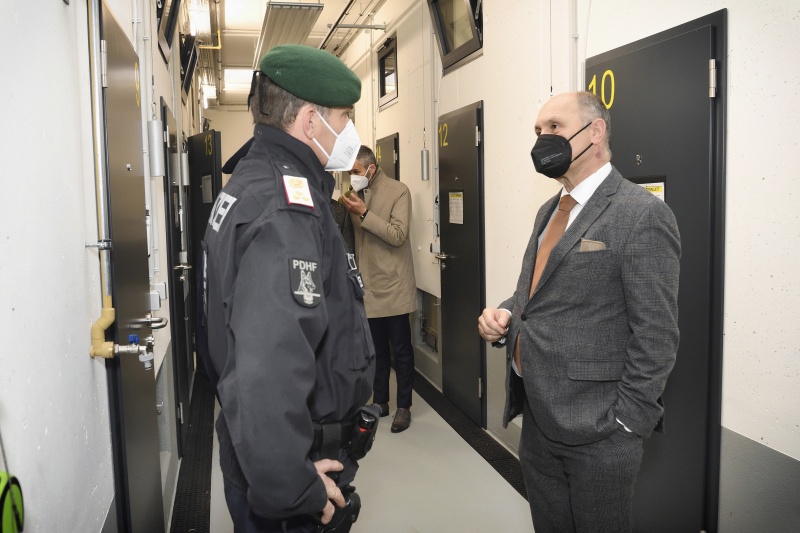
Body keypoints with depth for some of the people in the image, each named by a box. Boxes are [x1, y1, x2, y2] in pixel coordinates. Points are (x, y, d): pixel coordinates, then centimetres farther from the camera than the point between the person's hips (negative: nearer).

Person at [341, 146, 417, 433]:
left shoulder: (398, 191, -9)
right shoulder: (357, 194, 9)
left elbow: (398, 236, -19)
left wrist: (364, 213, -22)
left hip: (393, 285, -5)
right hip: (368, 285, 6)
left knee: (400, 349, 4)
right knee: (376, 349, 15)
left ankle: (404, 407, 15)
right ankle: (380, 401, 27)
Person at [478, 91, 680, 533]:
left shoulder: (642, 214, -14)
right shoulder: (549, 211, 11)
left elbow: (656, 335, -16)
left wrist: (623, 423, -15)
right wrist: (504, 314, 0)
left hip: (595, 432, -7)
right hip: (537, 421, 8)